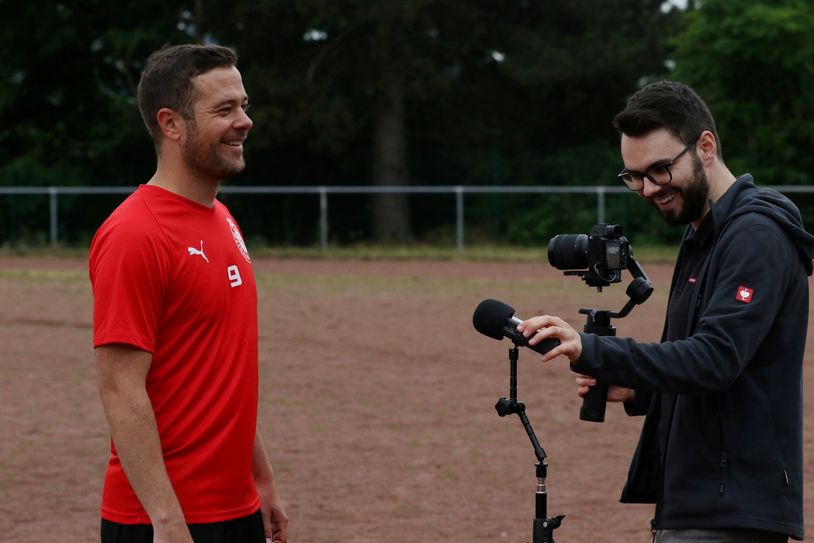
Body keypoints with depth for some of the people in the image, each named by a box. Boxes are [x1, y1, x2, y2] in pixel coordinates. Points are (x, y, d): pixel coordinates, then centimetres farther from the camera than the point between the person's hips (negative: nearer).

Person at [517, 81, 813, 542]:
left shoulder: (756, 236, -13)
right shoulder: (703, 237, 18)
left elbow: (718, 358, -24)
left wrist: (592, 351, -28)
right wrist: (636, 389, 7)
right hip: (692, 506, 10)